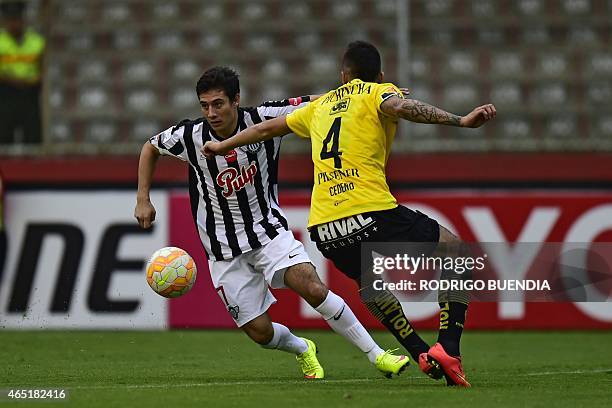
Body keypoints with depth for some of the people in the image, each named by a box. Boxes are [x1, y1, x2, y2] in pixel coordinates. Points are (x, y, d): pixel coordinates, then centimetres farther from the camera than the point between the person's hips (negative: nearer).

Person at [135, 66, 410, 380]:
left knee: (313, 289, -23)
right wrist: (143, 200, 2)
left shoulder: (263, 118, -15)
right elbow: (151, 147, 7)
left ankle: (377, 355, -10)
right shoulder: (190, 137, -13)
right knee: (259, 332, -3)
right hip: (225, 251, 1)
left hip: (268, 230, -1)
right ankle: (303, 350, 32)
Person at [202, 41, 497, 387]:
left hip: (324, 229, 6)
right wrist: (461, 121, -25)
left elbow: (267, 128, 37)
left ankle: (421, 354, 23)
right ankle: (448, 349, -4)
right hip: (371, 214, -5)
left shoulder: (322, 105, 25)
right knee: (455, 252, 12)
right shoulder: (377, 93, 8)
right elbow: (400, 106, -16)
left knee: (369, 281, 36)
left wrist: (223, 146, 53)